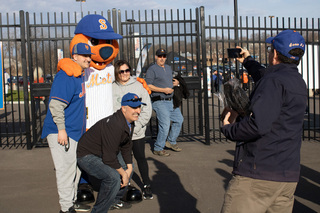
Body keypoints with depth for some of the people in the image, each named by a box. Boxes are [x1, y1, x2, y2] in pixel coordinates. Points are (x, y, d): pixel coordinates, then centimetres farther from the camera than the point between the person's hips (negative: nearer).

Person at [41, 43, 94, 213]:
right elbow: (56, 105, -24)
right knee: (66, 169, -6)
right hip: (61, 133, -10)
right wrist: (61, 129, -27)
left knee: (75, 168, 16)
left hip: (74, 132, 10)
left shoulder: (79, 76, 15)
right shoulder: (65, 76, -16)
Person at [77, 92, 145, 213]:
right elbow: (109, 158, -30)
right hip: (87, 156, -10)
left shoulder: (130, 123, -1)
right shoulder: (114, 126, -32)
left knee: (128, 168, 19)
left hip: (101, 155, 10)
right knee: (114, 177, -29)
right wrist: (124, 173, -17)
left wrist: (129, 168, 3)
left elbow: (126, 146, 12)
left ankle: (115, 199, 32)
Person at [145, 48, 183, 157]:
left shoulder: (168, 68, 19)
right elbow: (148, 86, -15)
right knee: (164, 125, -12)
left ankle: (171, 142, 28)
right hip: (160, 102, -9)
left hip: (171, 101, 9)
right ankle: (158, 149, 3)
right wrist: (164, 90, -19)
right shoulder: (152, 69, -7)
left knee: (179, 120, 13)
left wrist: (176, 82, 7)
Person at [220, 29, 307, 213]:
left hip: (259, 173, -9)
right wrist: (248, 61, 51)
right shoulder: (298, 82, 15)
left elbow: (258, 124, -26)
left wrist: (228, 129, -8)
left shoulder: (275, 80, -15)